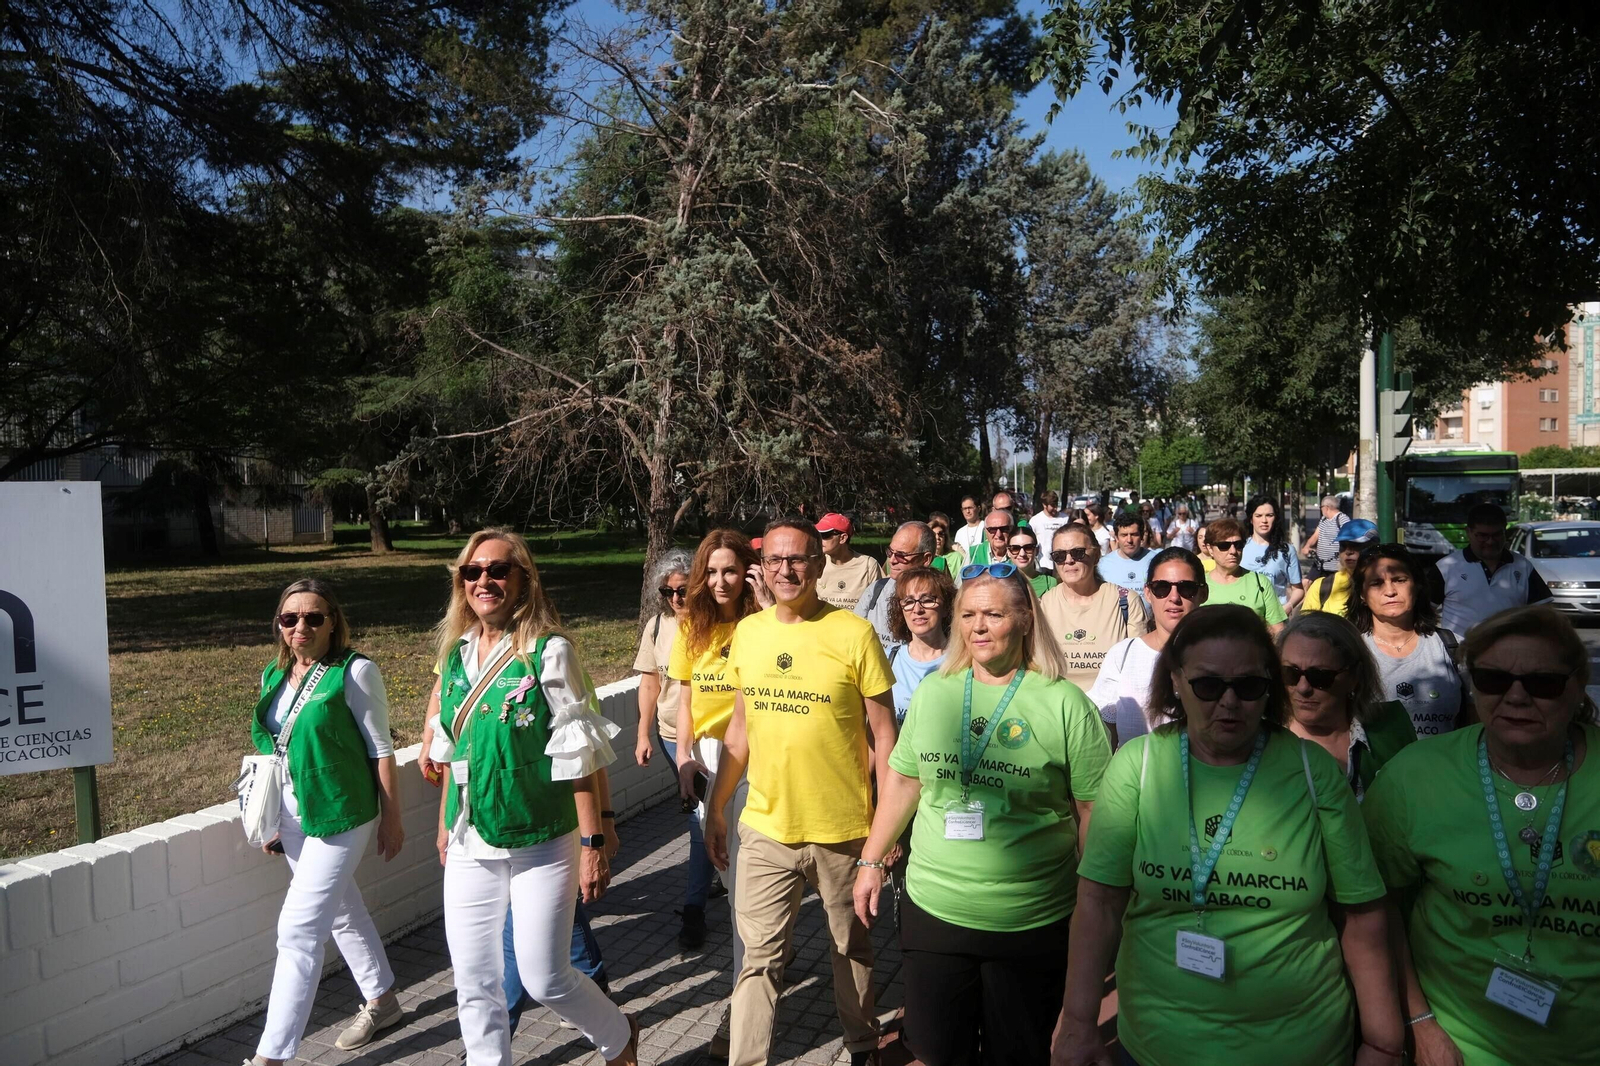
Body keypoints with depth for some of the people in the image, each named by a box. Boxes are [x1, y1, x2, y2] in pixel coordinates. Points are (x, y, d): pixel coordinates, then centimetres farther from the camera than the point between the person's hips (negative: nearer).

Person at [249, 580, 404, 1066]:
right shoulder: (274, 676, 6)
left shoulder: (354, 672, -14)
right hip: (293, 817, 7)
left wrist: (391, 817, -9)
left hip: (339, 816, -7)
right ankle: (382, 1001, 39)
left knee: (299, 930, -6)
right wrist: (271, 821, 14)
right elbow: (275, 750, 13)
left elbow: (381, 750, -10)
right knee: (342, 912, 20)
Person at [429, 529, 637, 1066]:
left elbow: (580, 755, -13)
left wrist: (593, 840, -15)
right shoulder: (456, 654, 5)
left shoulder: (549, 652, -12)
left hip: (542, 841, -5)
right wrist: (445, 825, 18)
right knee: (473, 985, 10)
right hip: (471, 846, 5)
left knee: (545, 979, 3)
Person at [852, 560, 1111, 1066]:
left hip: (1032, 925, -3)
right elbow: (902, 780, 11)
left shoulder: (1064, 703, -9)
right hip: (932, 910, 3)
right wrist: (871, 860, 10)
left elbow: (1093, 810, -6)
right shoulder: (933, 692, 3)